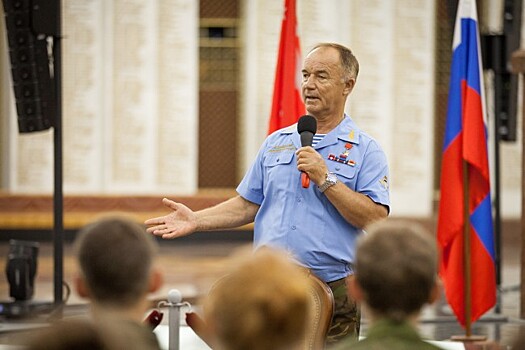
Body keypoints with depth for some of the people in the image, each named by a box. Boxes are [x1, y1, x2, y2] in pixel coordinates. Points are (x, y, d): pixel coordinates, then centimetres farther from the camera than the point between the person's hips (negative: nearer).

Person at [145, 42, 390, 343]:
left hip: (332, 292, -4)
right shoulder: (277, 143, 16)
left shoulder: (366, 150, 0)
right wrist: (197, 221, 5)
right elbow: (247, 205, 17)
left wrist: (325, 179, -15)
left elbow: (375, 218, -12)